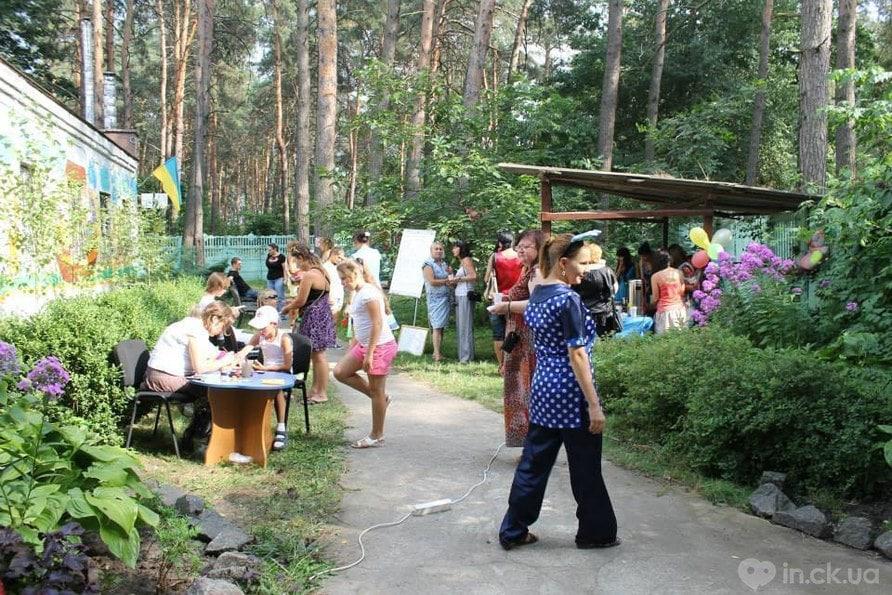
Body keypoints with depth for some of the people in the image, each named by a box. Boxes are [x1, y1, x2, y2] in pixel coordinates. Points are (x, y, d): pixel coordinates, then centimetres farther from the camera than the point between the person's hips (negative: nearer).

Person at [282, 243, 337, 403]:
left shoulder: (309, 275, -19)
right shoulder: (321, 272, 11)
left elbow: (301, 301, -16)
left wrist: (287, 308, 2)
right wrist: (295, 304, 17)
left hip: (314, 317, -10)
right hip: (323, 315, 10)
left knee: (318, 354, -3)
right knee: (316, 354, 15)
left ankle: (322, 393, 4)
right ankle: (316, 388, 24)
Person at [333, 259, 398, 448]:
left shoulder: (368, 292, -18)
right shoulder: (357, 294, 12)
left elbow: (377, 324, -23)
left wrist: (369, 354, -23)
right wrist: (351, 349, 20)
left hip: (380, 346, -10)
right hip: (364, 345, 10)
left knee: (376, 390, 0)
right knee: (340, 372, 7)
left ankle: (377, 436, 12)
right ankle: (381, 398, 15)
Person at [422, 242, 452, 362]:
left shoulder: (444, 263, 16)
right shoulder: (428, 264, -6)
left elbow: (450, 279, 22)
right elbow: (432, 281, -16)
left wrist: (450, 273, 1)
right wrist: (446, 281, -10)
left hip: (446, 297, 7)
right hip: (435, 299, -7)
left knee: (441, 326, 7)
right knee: (436, 326, -11)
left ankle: (437, 351, 12)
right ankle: (437, 354, -12)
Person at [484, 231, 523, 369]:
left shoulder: (495, 256, -4)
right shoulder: (520, 257, -2)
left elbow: (487, 278, -5)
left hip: (499, 298, -1)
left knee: (498, 334, 7)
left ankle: (502, 365, 8)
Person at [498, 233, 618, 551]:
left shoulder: (535, 296, 9)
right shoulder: (568, 298, -17)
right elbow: (577, 354, -19)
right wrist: (594, 405, -17)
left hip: (542, 390, 8)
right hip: (571, 395, -8)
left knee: (533, 463, 13)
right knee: (585, 468, 8)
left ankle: (513, 531, 19)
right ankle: (595, 533, 22)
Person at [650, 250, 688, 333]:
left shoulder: (656, 276, -9)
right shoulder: (678, 273, 1)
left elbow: (655, 298, -5)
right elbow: (682, 292, 6)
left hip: (665, 311, -4)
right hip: (680, 308, 4)